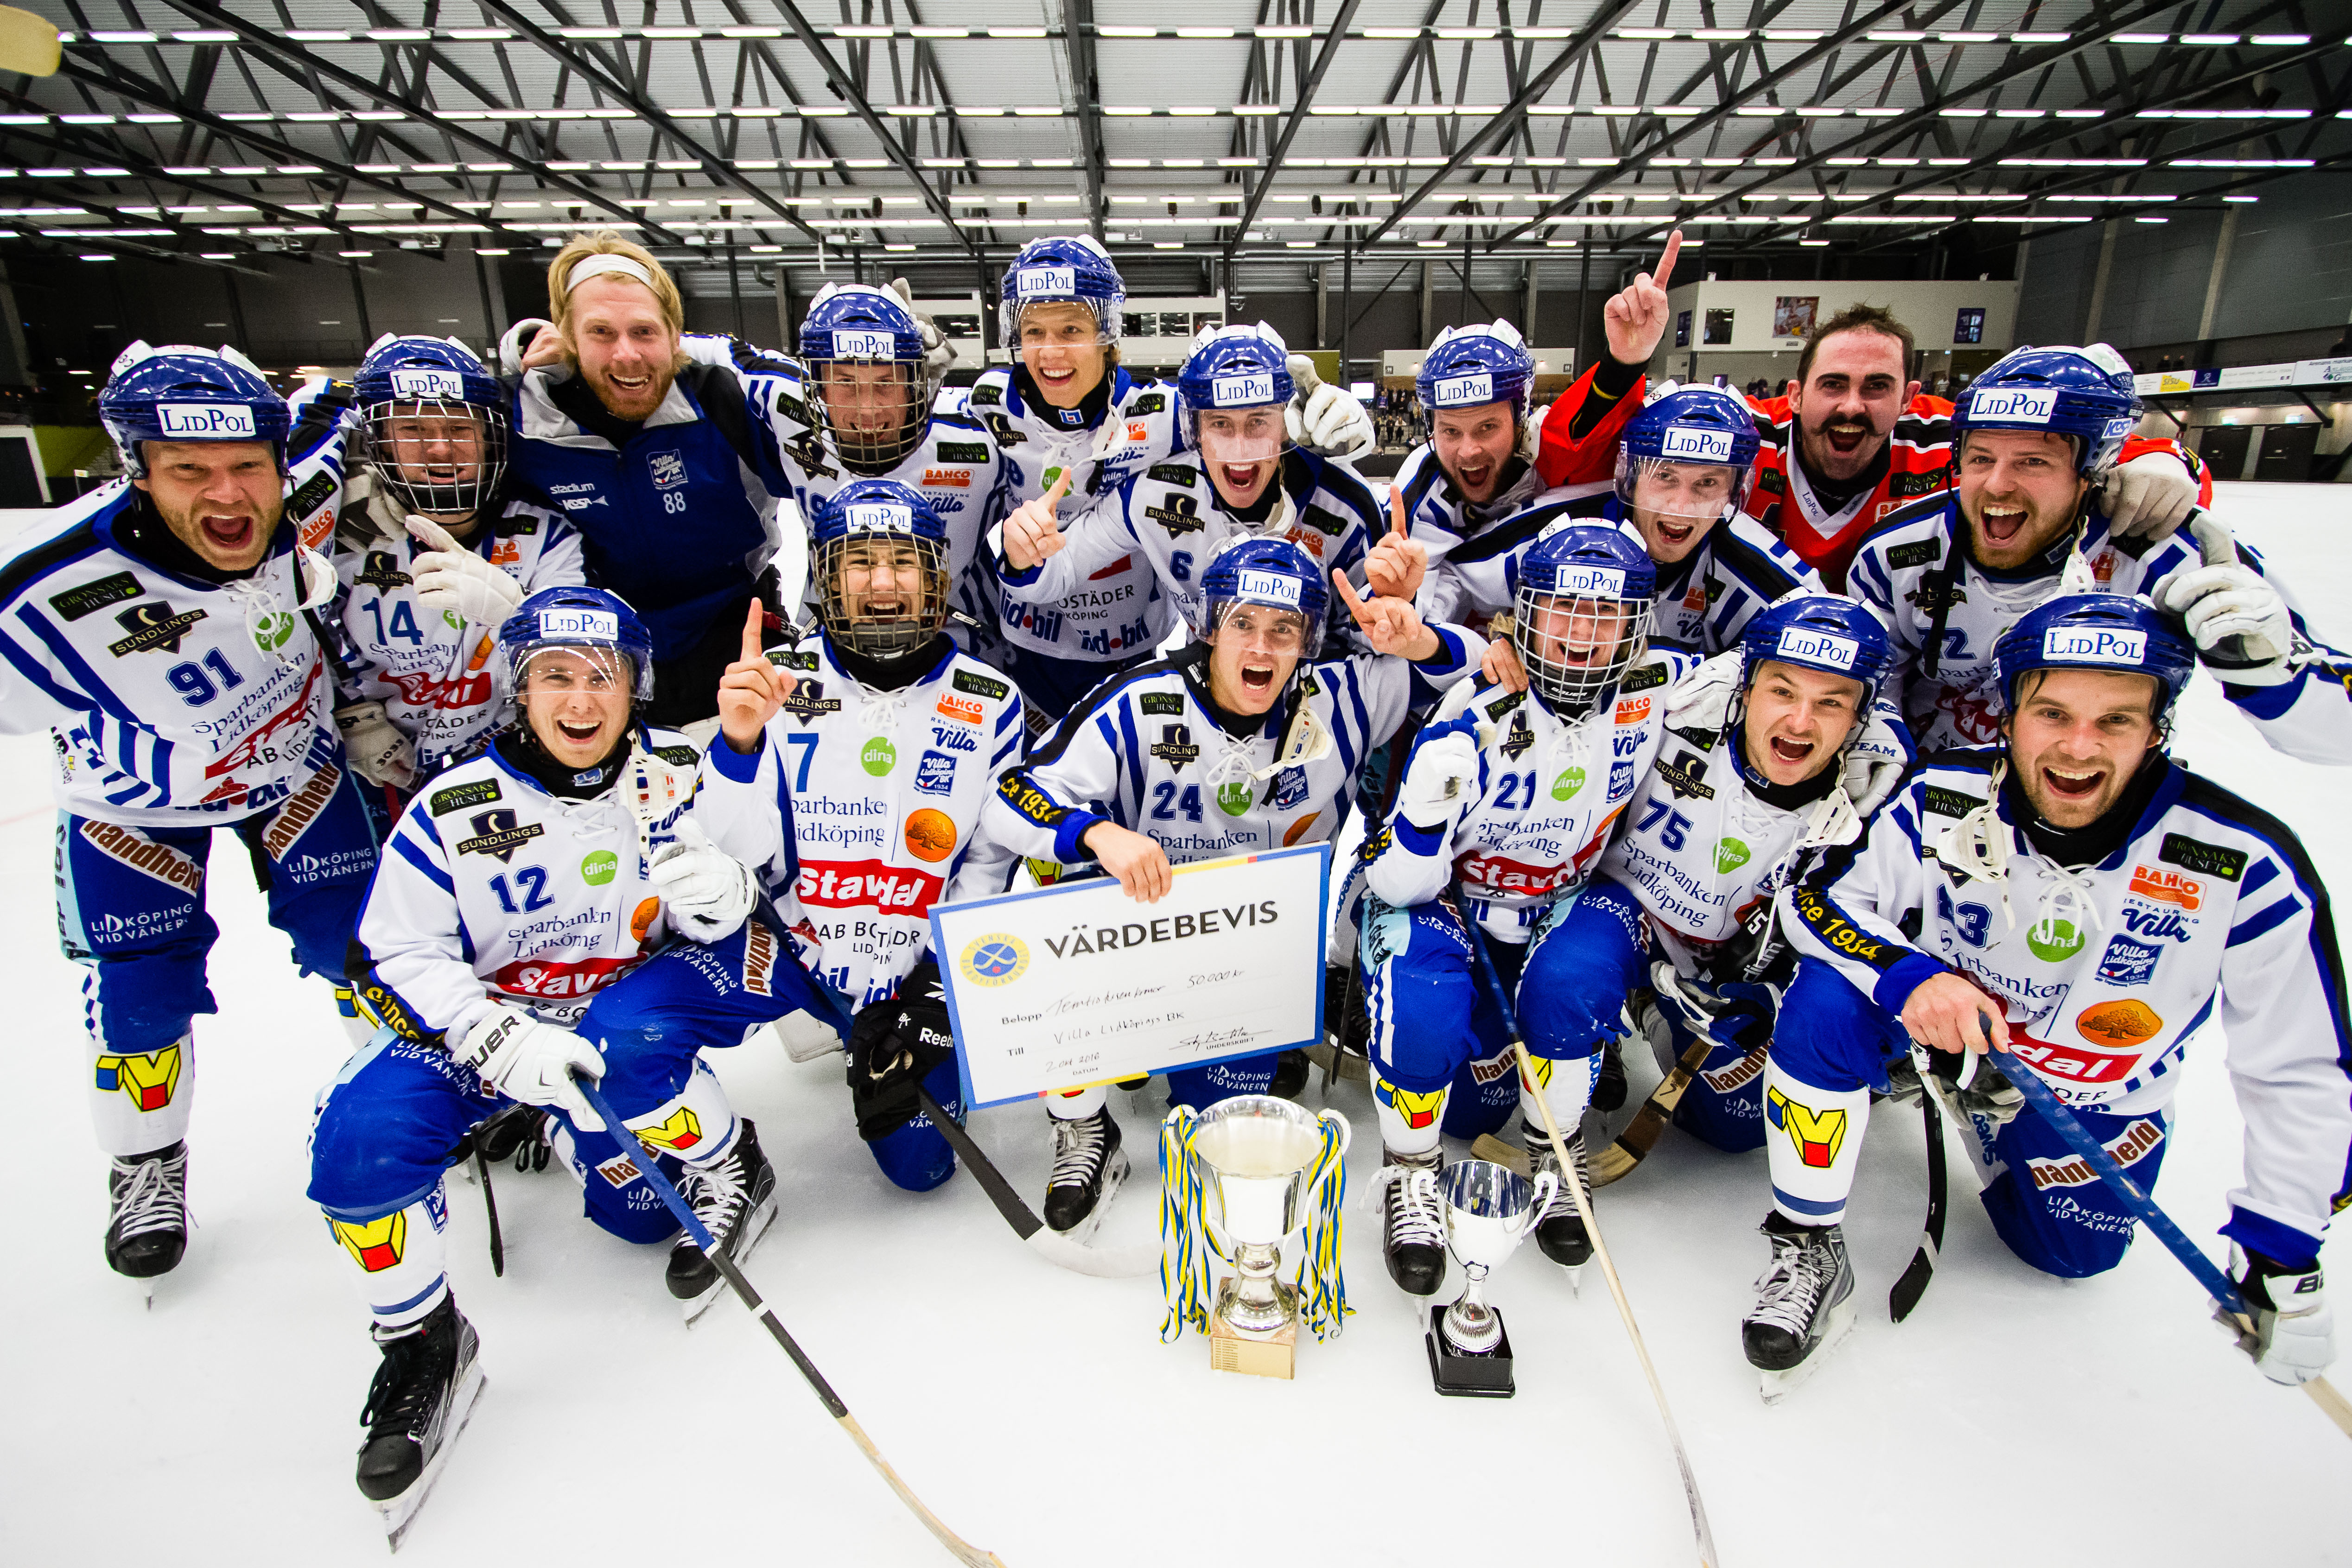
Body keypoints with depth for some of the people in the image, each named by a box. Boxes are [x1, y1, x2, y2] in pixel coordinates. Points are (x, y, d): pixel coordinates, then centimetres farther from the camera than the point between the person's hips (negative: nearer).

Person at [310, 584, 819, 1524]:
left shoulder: (675, 778, -10)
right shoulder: (453, 811, -13)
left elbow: (728, 909, -6)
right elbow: (393, 958, -10)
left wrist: (721, 896, -33)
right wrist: (505, 1042, -26)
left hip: (634, 1013, 0)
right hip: (493, 1020, 1)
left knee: (624, 1041, -34)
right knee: (359, 1136, -22)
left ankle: (731, 1171, -3)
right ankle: (421, 1347, 4)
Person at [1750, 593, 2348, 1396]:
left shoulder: (2243, 863, -25)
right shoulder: (1942, 797, -26)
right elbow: (1817, 899, -18)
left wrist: (2281, 1247, -14)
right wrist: (1906, 973, -38)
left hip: (2097, 1097, 2)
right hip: (1937, 1016, -1)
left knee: (2070, 1253, 10)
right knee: (1831, 995, -31)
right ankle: (1809, 1248, -14)